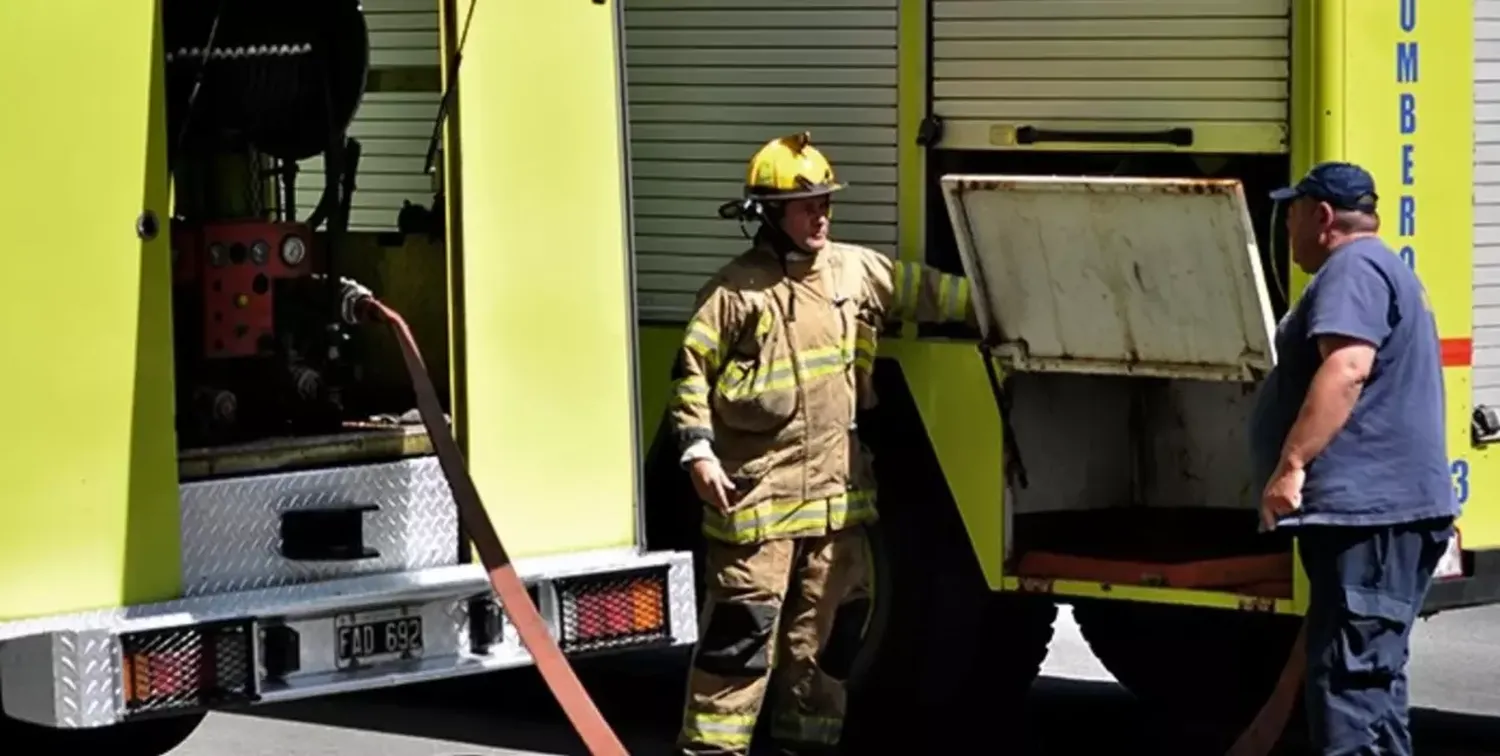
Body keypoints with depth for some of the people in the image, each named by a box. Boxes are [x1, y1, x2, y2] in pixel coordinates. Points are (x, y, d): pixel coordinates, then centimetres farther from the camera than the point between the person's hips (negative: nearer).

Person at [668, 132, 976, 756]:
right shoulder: (735, 290, -6)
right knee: (743, 624, -7)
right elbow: (693, 373, -4)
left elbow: (921, 290, 20)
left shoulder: (855, 270, 9)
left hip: (834, 487, 6)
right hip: (759, 488, -6)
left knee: (816, 623, 12)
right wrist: (698, 451, -11)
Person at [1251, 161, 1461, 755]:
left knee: (1347, 678, -16)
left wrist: (1292, 463, -27)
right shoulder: (1380, 269, 26)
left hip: (1366, 505, -11)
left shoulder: (1353, 267, -9)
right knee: (1370, 675, 13)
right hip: (1380, 504, 11)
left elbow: (1346, 370, -24)